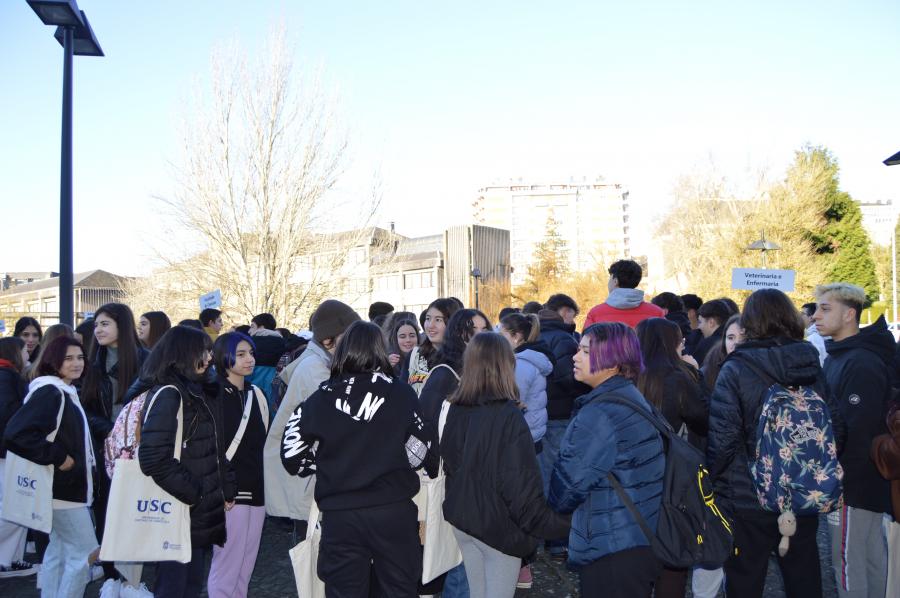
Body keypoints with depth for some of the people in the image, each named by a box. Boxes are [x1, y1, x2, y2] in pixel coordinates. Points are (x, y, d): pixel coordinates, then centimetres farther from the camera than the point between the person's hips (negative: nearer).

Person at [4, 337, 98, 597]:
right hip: (61, 487, -10)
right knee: (86, 552, -6)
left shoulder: (66, 392, 12)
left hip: (69, 486, 10)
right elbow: (16, 434, -30)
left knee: (60, 552, 15)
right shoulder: (49, 392, -18)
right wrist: (57, 457, -24)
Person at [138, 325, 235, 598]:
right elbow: (154, 457, -25)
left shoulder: (200, 393, 12)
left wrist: (226, 490, 6)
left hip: (202, 513, 8)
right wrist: (192, 493, -16)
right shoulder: (167, 394, -15)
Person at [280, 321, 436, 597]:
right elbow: (423, 450, -4)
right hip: (394, 511, 0)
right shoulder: (401, 394, -8)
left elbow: (293, 455, 0)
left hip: (339, 515, 1)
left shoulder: (321, 399, -5)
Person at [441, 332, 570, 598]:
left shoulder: (456, 409, -2)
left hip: (460, 519, 6)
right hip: (497, 526, -6)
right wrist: (557, 524, -10)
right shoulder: (508, 416, -21)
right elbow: (521, 484, -21)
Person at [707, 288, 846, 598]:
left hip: (747, 501, -4)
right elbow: (836, 429, 5)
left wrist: (713, 480, -4)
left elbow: (722, 439, -20)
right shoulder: (812, 366, 0)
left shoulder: (736, 369, -15)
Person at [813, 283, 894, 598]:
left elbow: (853, 430, -25)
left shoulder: (862, 363, -21)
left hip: (853, 481, -10)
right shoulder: (837, 356, 12)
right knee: (873, 557, 18)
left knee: (848, 561, 0)